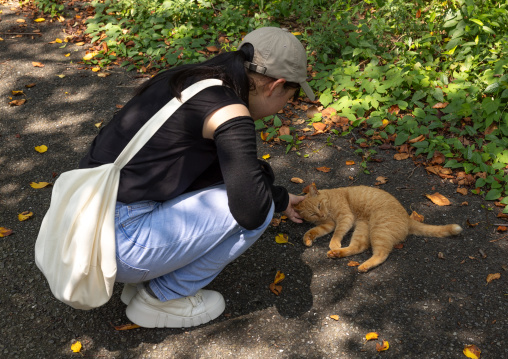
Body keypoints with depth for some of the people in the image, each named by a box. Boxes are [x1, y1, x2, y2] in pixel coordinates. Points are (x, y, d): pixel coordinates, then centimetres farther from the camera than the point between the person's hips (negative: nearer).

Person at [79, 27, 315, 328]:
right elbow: (251, 210, -18)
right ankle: (160, 298, 7)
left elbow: (224, 171, 25)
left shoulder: (193, 81, 12)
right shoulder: (231, 114, -15)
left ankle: (144, 281, 18)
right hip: (119, 244, -9)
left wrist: (281, 198, 34)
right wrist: (262, 173, 4)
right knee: (250, 209, -4)